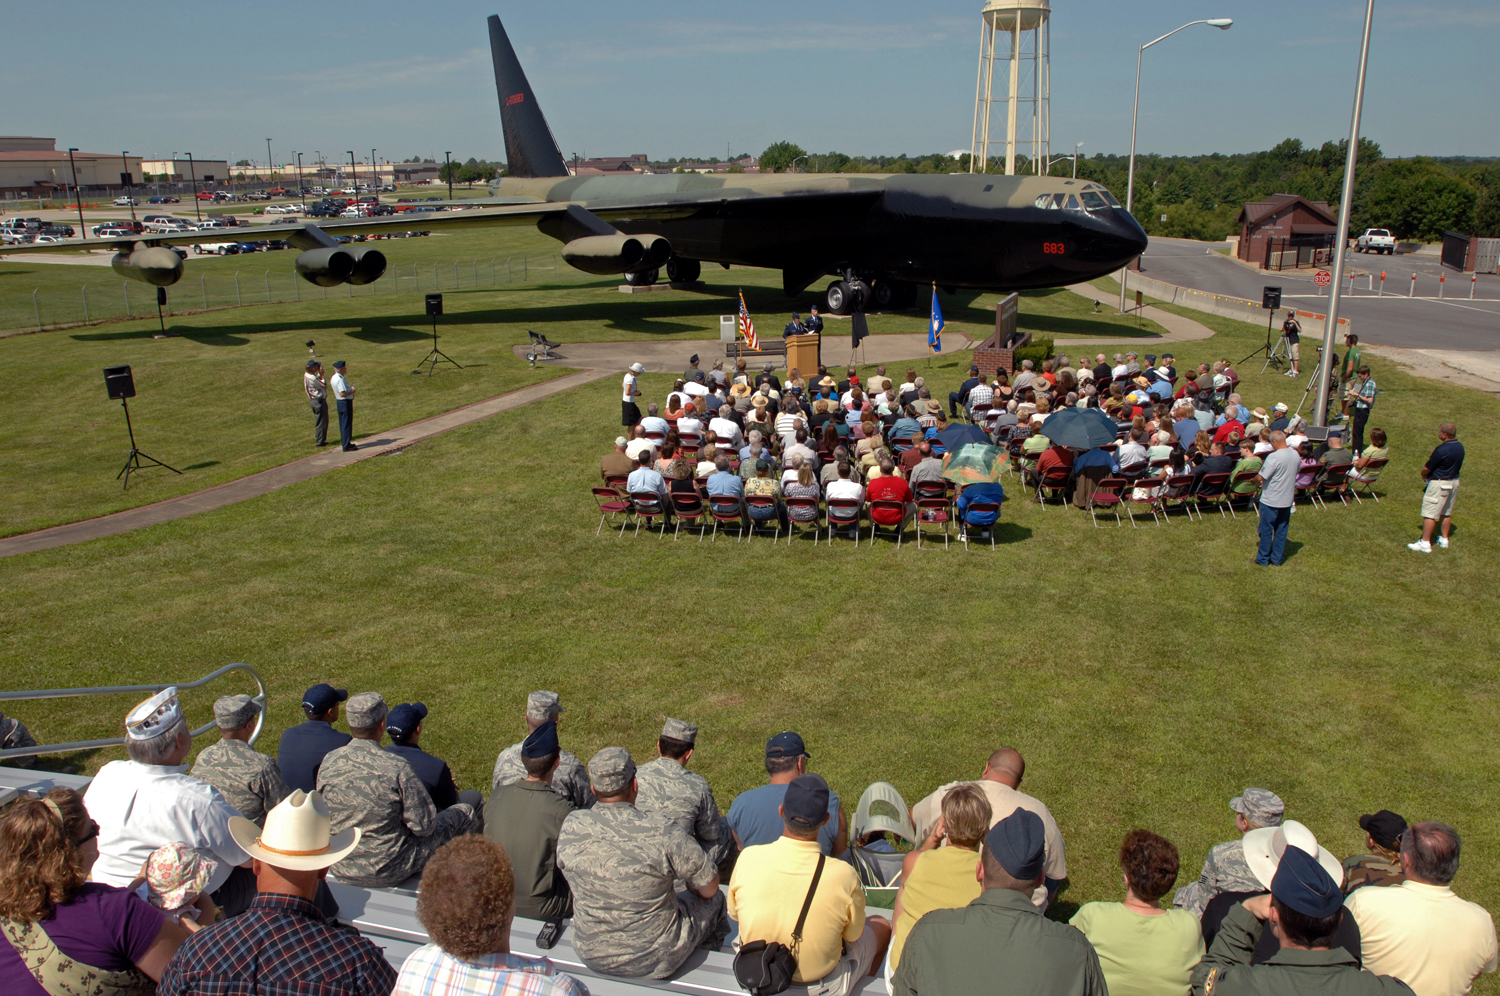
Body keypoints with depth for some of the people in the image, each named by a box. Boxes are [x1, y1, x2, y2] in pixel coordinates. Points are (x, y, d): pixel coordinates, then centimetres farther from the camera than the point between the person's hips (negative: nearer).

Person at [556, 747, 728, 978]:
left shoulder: (571, 827, -15)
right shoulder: (661, 833, -27)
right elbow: (709, 888, -15)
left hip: (591, 955, 4)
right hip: (654, 962, -4)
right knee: (715, 900, 22)